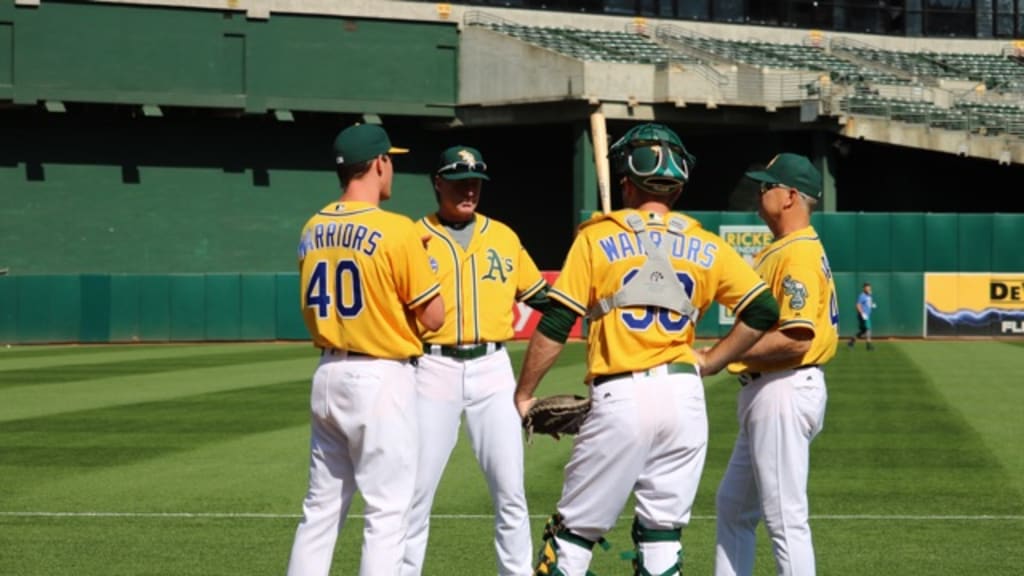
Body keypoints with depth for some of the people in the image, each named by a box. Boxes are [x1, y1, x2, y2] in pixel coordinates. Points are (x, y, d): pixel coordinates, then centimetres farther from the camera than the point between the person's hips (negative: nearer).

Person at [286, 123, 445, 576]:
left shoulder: (312, 231, 6)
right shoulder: (397, 231, -14)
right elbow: (433, 317, -12)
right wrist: (421, 268, 6)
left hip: (328, 375, 7)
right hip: (382, 380, -7)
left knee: (322, 507, 13)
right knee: (386, 513, -2)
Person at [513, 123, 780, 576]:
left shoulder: (597, 238, 2)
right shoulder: (705, 247, 10)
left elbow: (555, 326, -3)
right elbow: (763, 310, 5)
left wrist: (523, 396, 5)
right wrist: (707, 364, 11)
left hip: (622, 398, -3)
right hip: (685, 396, 3)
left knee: (574, 533, 2)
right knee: (662, 533, 9)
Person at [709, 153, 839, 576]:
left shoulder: (799, 255, -17)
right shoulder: (777, 250, 17)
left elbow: (796, 339, -25)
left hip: (784, 393, -11)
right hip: (765, 392, 11)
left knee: (785, 518, -8)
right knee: (732, 506, 18)